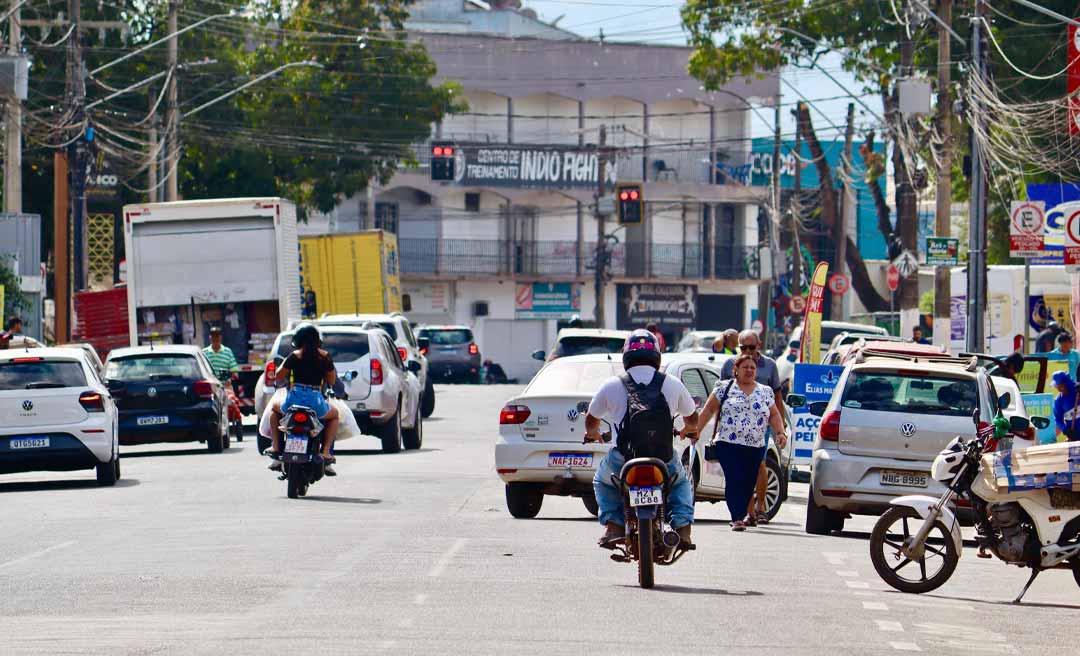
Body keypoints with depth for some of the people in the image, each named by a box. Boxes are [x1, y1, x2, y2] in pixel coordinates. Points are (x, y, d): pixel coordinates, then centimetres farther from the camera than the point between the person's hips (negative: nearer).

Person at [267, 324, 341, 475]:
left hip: (295, 399, 0)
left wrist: (285, 362, 27)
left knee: (275, 408, 34)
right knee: (334, 415, 33)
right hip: (316, 402, 0)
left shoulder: (295, 356, 0)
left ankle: (275, 447, 22)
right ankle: (326, 453, 15)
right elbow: (332, 381, 13)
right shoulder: (324, 357, 4)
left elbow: (279, 376, 8)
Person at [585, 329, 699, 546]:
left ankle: (613, 526, 11)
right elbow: (692, 416, 25)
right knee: (681, 483, 33)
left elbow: (592, 418, 20)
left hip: (622, 464, -1)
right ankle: (682, 527, 12)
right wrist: (689, 430, 49)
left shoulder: (612, 386, 3)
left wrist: (592, 433, 44)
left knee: (602, 482, 32)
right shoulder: (673, 384, 7)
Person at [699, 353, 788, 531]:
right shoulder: (725, 388, 6)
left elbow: (774, 415, 15)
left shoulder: (766, 392, 15)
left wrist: (780, 433, -2)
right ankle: (737, 518, -19)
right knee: (734, 481, -15)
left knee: (748, 484, 2)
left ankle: (740, 517, 16)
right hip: (728, 444, -3)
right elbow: (708, 410, 6)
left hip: (756, 447, 3)